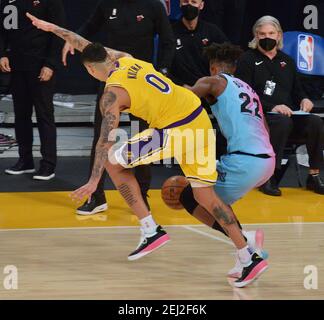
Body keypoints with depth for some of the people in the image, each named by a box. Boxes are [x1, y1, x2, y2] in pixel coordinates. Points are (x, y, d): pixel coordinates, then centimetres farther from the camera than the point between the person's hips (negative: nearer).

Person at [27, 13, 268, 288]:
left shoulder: (113, 93, -7)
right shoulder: (123, 58, 13)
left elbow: (107, 139, -12)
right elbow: (86, 45, 30)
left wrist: (94, 181, -11)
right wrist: (53, 29, 36)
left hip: (176, 131, -8)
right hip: (200, 118, 8)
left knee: (113, 162, 8)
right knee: (206, 196, 13)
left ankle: (151, 231, 5)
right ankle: (249, 258, 9)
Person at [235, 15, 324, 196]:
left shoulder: (287, 61, 22)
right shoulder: (248, 60, 4)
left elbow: (297, 90, 26)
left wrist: (304, 100, 0)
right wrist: (272, 108, -20)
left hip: (289, 115, 5)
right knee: (283, 122, -38)